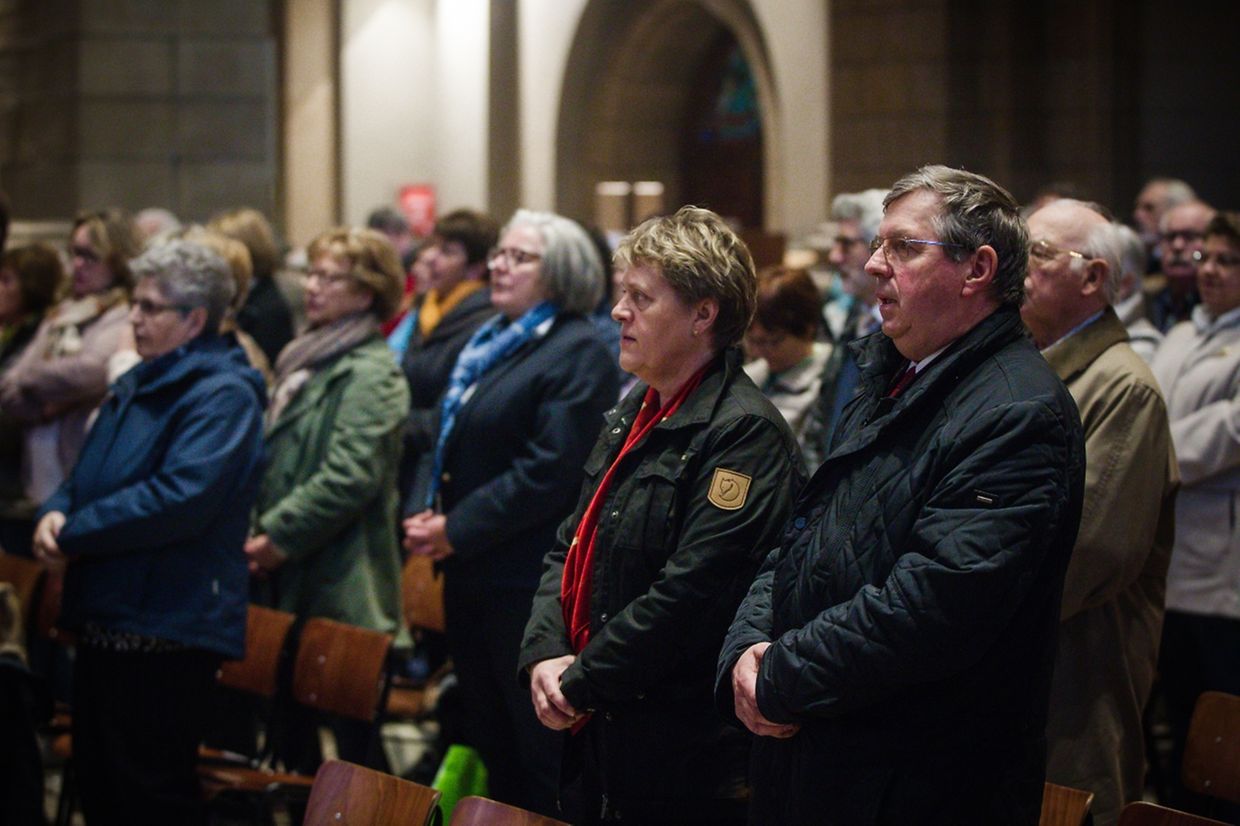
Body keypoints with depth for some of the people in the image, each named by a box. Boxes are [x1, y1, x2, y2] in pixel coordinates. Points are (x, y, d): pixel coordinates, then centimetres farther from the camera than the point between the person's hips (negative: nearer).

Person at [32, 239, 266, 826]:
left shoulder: (222, 395, -14)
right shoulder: (135, 386, 16)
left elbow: (180, 497, -25)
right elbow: (87, 475, 22)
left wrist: (72, 533, -18)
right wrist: (57, 511, -2)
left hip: (167, 632, -9)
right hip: (106, 623, 9)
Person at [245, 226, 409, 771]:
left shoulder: (370, 374, -12)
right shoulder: (306, 361, 17)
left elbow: (350, 477, -20)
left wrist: (279, 535, -16)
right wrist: (257, 527, 10)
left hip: (341, 588, -9)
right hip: (293, 583, 9)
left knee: (352, 736, -6)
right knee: (292, 718, 13)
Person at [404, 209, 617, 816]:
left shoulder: (577, 354, -13)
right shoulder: (490, 343, 16)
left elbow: (550, 471, -21)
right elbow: (450, 442, 23)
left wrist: (458, 529, -16)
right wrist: (429, 515, 5)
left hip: (531, 583, -9)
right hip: (473, 576, 9)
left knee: (542, 750, -2)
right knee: (489, 739, 16)